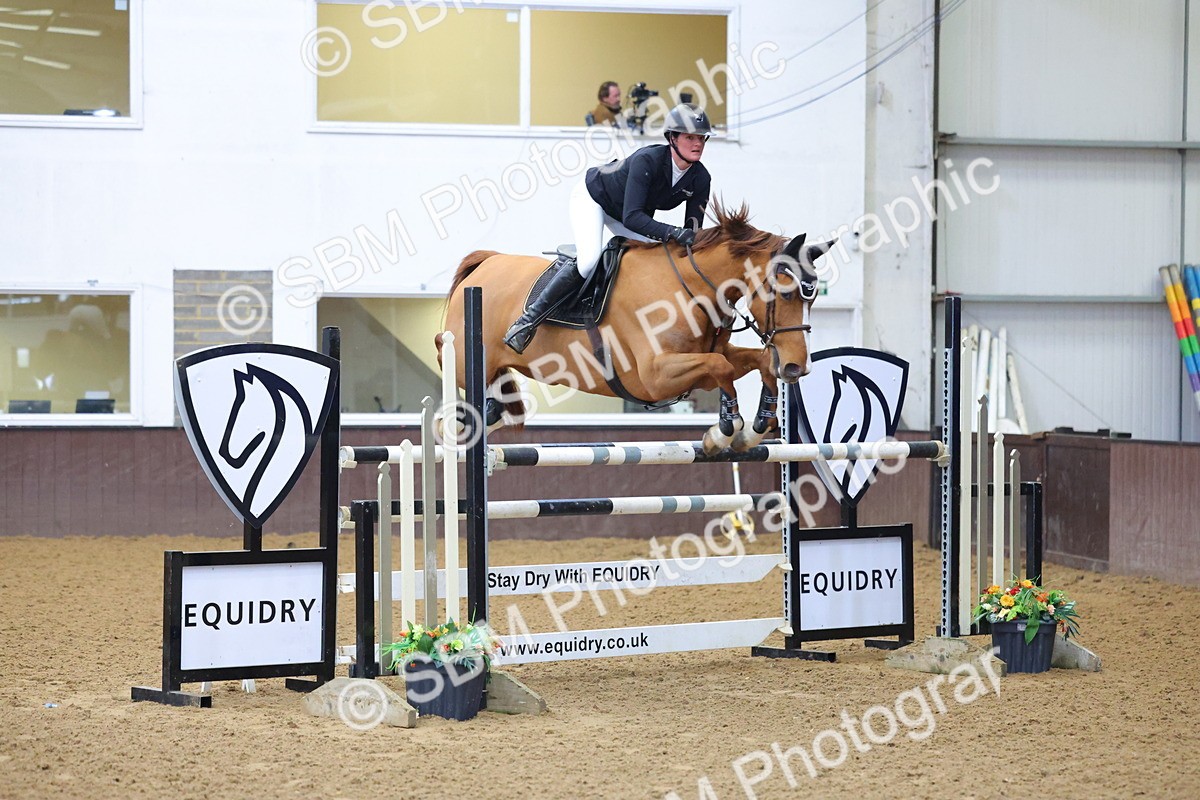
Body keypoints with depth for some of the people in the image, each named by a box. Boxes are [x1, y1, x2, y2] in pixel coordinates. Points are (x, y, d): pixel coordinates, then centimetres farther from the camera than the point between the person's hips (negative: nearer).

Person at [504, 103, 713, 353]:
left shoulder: (701, 179, -19)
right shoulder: (647, 161, -37)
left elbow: (693, 232, -13)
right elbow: (631, 217, -44)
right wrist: (673, 233, -54)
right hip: (592, 198, -7)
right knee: (589, 261, -29)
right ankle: (530, 319, -22)